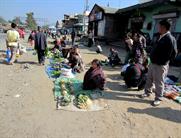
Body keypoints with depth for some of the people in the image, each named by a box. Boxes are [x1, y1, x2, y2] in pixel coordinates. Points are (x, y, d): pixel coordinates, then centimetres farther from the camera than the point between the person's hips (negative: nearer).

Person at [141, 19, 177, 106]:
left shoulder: (170, 39, -18)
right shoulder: (160, 37, 10)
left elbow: (173, 53, -19)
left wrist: (164, 61, -11)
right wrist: (152, 58, 10)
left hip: (160, 65, -9)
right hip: (153, 63, 9)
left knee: (159, 83, 5)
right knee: (149, 79, 20)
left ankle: (158, 99, 21)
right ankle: (147, 92, 38)